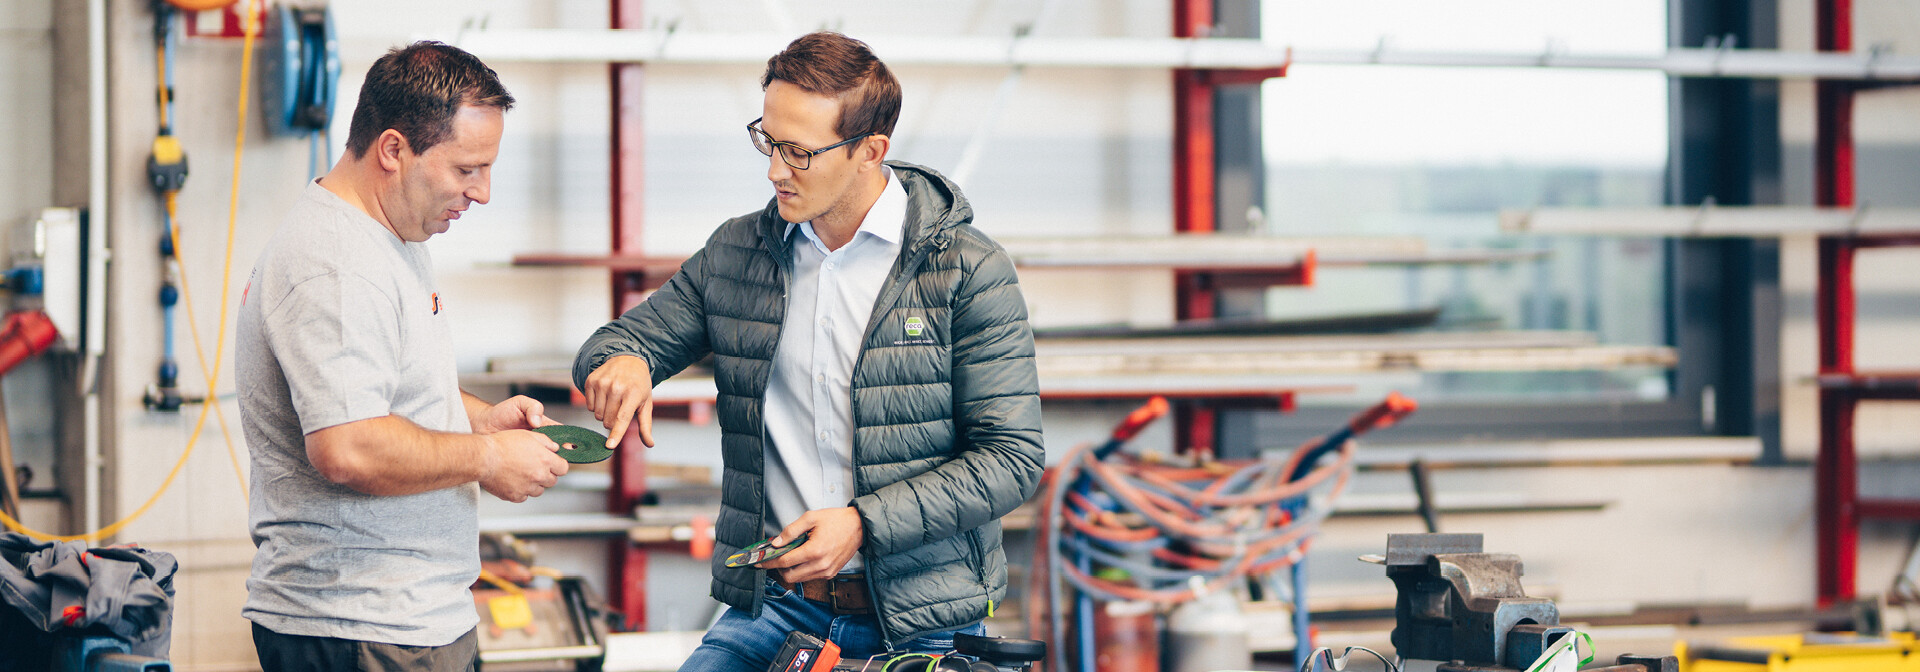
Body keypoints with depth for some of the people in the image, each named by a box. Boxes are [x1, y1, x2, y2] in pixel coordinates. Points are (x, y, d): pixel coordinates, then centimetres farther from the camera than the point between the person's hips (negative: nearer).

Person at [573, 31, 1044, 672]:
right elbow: (630, 335, 19)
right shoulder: (736, 253, 8)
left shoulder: (970, 271, -5)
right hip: (774, 606, 3)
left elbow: (1012, 458, -7)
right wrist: (620, 360, -7)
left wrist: (864, 524, -17)